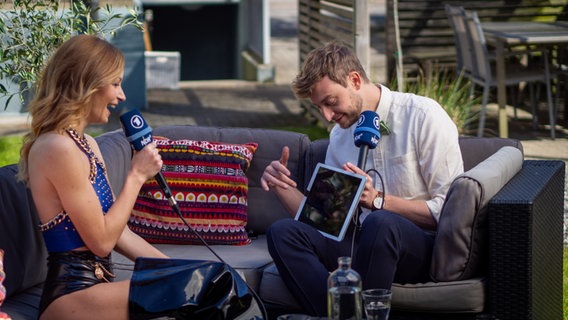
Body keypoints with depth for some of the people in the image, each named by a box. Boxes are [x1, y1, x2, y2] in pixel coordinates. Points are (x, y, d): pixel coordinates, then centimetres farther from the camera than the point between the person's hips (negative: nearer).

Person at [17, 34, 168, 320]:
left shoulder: (87, 144, 15)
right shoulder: (58, 148, -14)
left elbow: (119, 233, 14)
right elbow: (102, 240, -13)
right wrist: (137, 175, -6)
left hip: (94, 285, 9)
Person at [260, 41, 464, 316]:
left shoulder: (422, 115, -5)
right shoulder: (340, 135, 15)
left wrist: (377, 200, -18)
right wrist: (280, 187, 0)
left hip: (421, 247, -6)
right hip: (361, 243, 6)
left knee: (381, 223, -39)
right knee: (282, 232, -19)